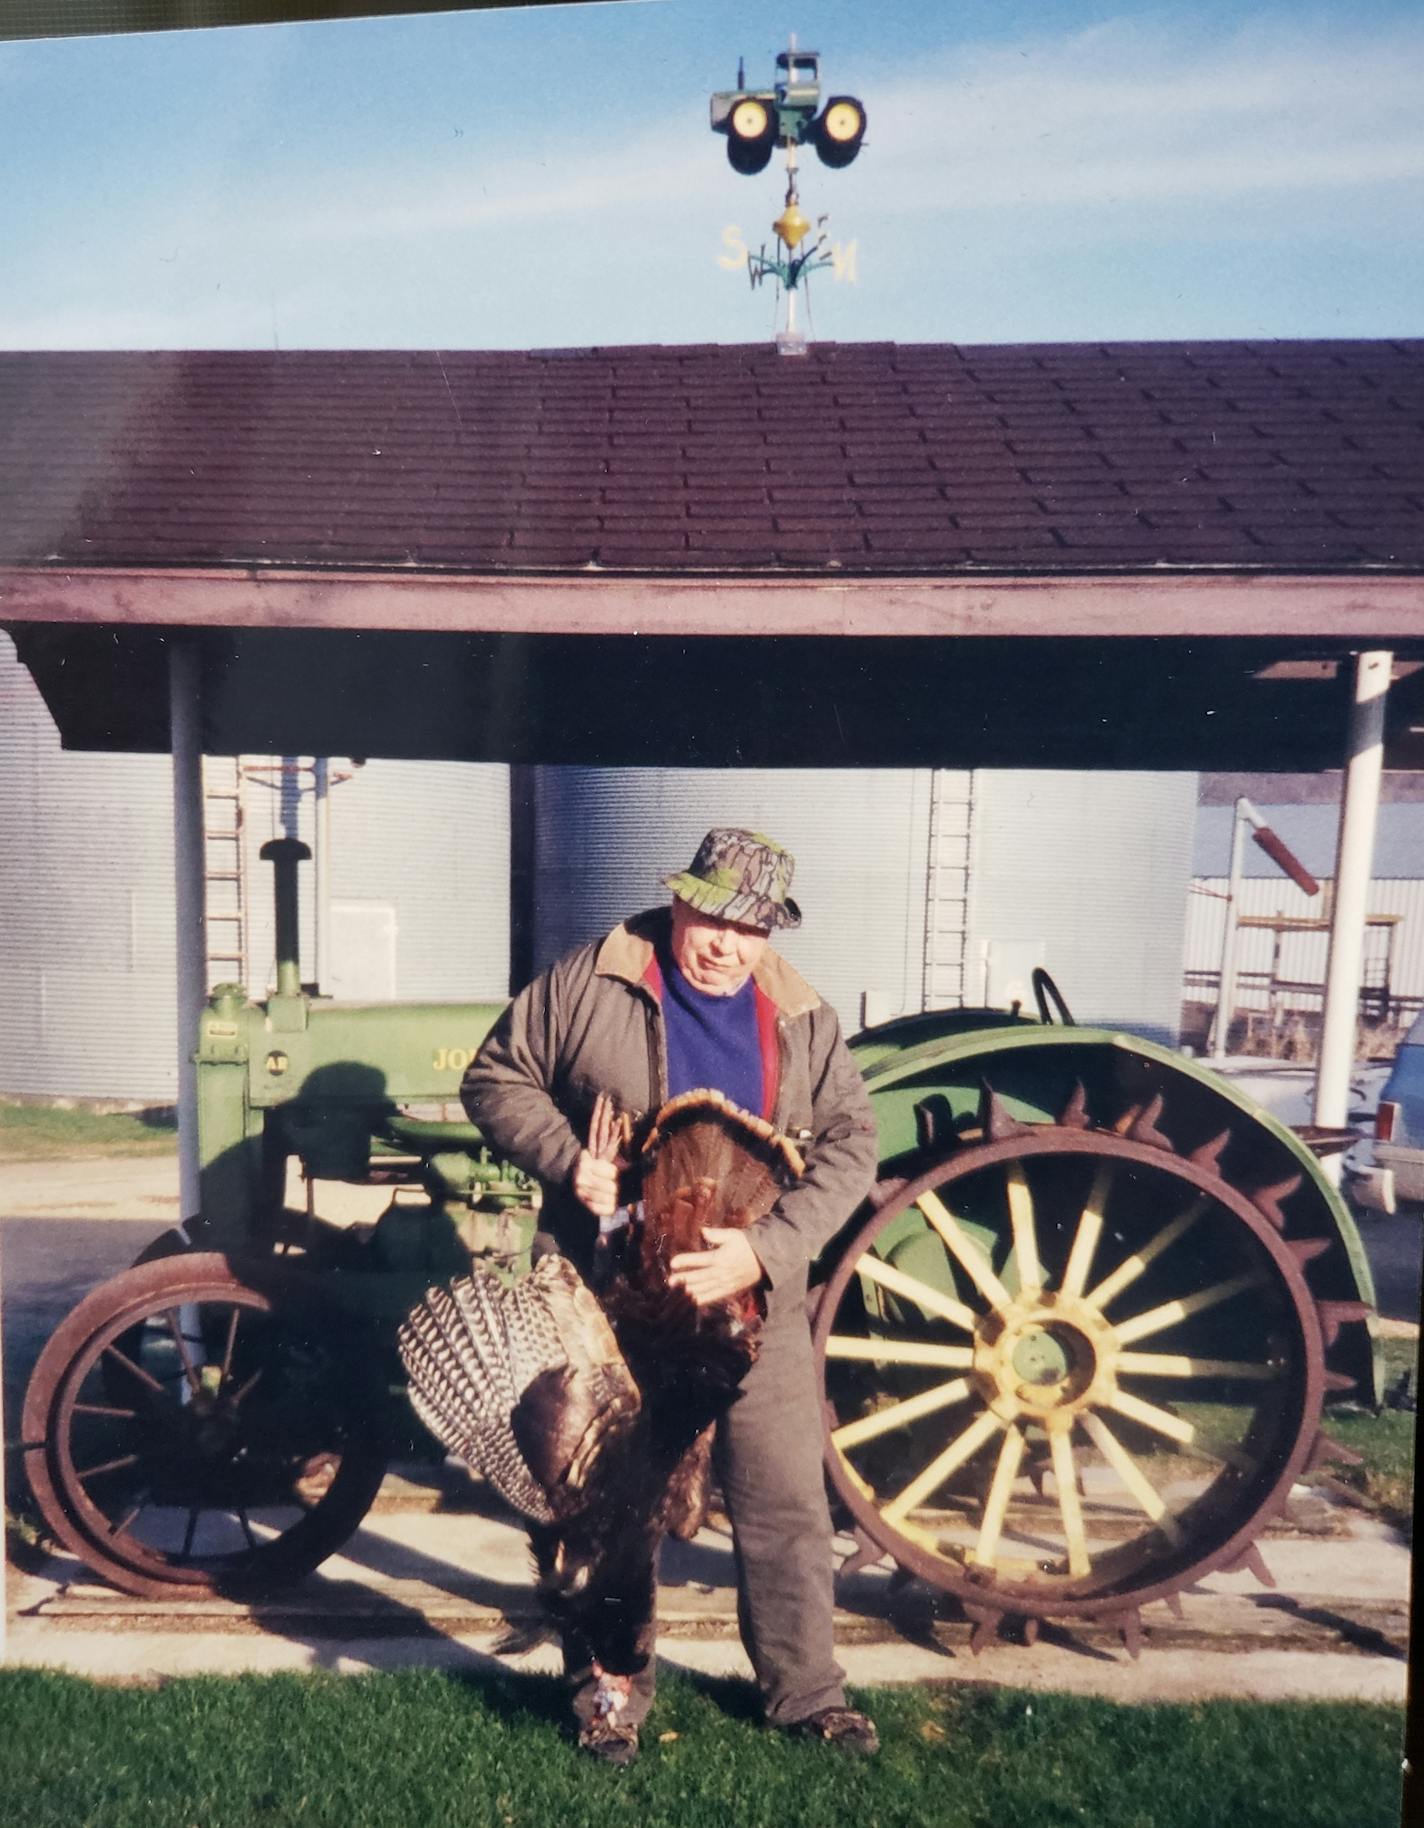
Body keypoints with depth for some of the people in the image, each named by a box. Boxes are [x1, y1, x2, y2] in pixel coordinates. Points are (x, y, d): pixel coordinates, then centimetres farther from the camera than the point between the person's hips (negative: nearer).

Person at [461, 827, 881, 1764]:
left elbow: (851, 1143, -4)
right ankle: (611, 1692, 37)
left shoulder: (803, 1019, -1)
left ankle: (806, 1691, 36)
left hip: (755, 1302, 2)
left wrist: (768, 1250, -19)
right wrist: (566, 1159, -18)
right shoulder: (587, 983, -8)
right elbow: (497, 1079, 0)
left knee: (787, 1503, 13)